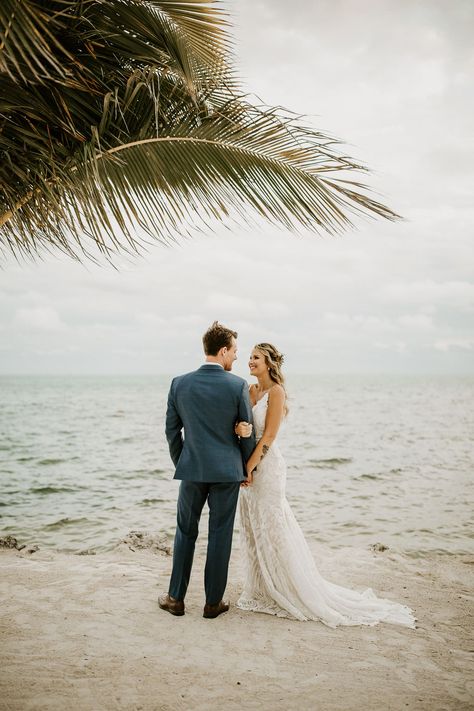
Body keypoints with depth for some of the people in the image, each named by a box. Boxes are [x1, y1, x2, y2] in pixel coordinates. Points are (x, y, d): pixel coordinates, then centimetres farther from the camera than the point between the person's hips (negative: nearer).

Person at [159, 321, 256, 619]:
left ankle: (176, 598, 22)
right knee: (220, 535, 8)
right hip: (227, 471, -2)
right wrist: (246, 469, 10)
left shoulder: (179, 383, -2)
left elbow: (172, 431, 4)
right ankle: (214, 602, 18)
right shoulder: (238, 385, -9)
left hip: (192, 470, 2)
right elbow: (248, 433, -4)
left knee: (185, 532, 15)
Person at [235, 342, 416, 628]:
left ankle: (300, 594, 13)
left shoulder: (276, 391, -13)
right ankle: (263, 591, 29)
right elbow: (242, 423, 2)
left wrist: (249, 467, -18)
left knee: (273, 531, -1)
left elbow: (268, 435, -17)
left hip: (267, 465, -8)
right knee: (253, 531, 15)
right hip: (251, 464, 8)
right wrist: (239, 427, -22)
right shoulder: (251, 390, 10)